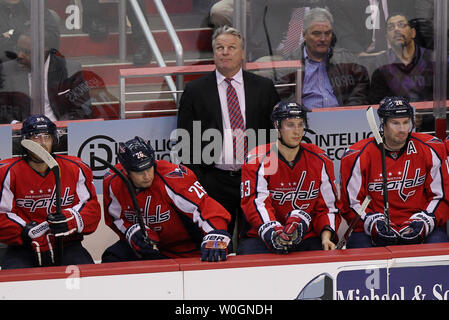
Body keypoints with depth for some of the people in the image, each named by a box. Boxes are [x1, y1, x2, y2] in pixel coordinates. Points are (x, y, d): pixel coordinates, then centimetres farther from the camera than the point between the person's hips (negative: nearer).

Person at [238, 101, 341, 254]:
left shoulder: (319, 161, 7)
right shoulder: (257, 160, -5)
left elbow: (328, 206, 10)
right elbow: (255, 202, -17)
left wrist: (326, 237, -9)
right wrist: (274, 233, -36)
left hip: (306, 235, 3)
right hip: (260, 237, -2)